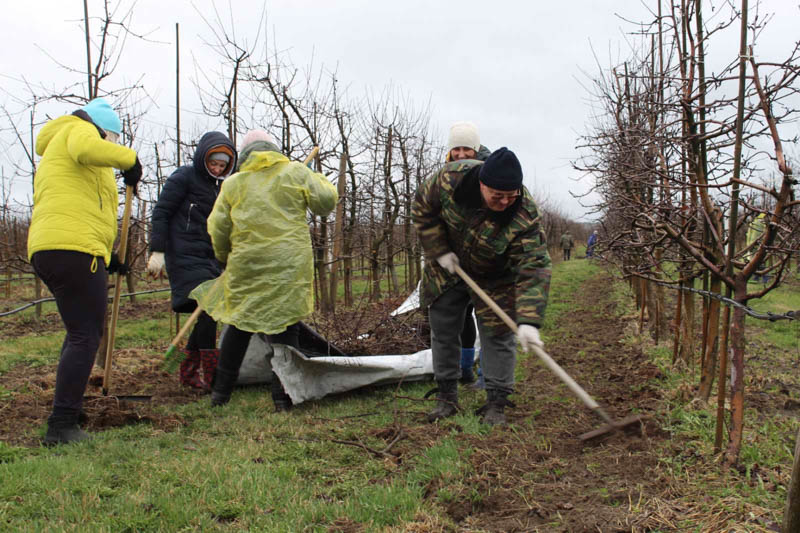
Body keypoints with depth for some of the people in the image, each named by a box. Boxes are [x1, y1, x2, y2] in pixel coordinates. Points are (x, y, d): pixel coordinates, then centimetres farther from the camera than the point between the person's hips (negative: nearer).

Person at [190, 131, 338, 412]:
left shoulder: (233, 183, 10)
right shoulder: (295, 172, 4)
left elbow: (218, 228, 9)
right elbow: (326, 201, 5)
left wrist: (225, 256, 27)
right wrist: (318, 180, 25)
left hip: (246, 265, 2)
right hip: (289, 264, -2)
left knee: (239, 326, 14)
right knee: (285, 328, 4)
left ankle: (220, 392, 22)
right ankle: (282, 396, 5)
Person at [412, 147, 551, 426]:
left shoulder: (525, 214, -35)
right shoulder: (450, 178, -30)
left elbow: (533, 269, -37)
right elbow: (422, 208, -11)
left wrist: (528, 321, -46)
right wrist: (439, 251, -16)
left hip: (492, 278, -2)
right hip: (447, 267, 2)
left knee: (497, 336, -3)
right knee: (443, 333, 8)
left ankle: (496, 404, 10)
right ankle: (446, 398, 22)